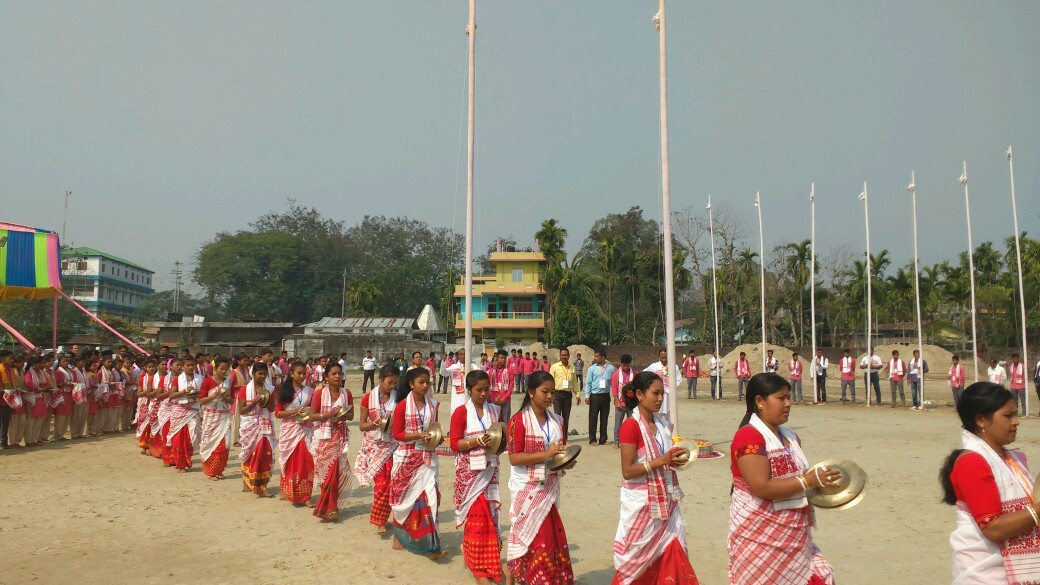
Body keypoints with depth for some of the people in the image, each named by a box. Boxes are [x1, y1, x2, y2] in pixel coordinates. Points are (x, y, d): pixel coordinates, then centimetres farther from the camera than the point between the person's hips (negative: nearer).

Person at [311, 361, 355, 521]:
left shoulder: (346, 393, 3)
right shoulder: (320, 393, -4)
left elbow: (351, 415, 9)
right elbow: (312, 415, -4)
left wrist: (344, 416, -12)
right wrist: (328, 415, -19)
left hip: (340, 435, 2)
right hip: (324, 435, -2)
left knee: (336, 470, -1)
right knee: (326, 470, -1)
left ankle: (330, 506, 10)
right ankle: (330, 507, 12)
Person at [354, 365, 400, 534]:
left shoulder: (397, 399, 2)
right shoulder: (368, 398, -1)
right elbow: (362, 426, 2)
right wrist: (376, 423, -16)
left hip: (391, 445, 1)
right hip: (373, 445, -1)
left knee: (387, 484, -3)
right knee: (381, 483, -7)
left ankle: (379, 520, 12)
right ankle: (380, 520, 11)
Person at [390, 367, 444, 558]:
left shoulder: (433, 405, 4)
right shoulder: (402, 406, -8)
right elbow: (397, 434, -8)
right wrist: (418, 436, -20)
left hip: (428, 457, 3)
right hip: (407, 457, -3)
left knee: (429, 497, -5)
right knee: (406, 498, 8)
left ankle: (430, 545, 0)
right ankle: (399, 536, 28)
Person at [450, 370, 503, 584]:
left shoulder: (495, 411, 7)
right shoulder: (461, 413, -7)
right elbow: (455, 444, -10)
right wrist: (478, 441, -22)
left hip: (490, 470, 5)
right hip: (469, 471, -4)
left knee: (489, 515, 7)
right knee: (476, 516, -2)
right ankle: (479, 568, 6)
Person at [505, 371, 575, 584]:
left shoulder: (557, 420, 7)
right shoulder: (518, 420, -12)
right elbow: (514, 458, -17)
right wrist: (546, 454, -25)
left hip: (549, 488, 6)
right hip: (527, 489, -6)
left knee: (550, 535, 11)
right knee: (528, 534, 1)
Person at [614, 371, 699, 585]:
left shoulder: (664, 425, 6)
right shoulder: (631, 426, -15)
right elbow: (627, 471, -18)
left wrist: (676, 460, -2)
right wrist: (661, 460, -23)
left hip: (665, 502, 6)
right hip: (642, 504, -6)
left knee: (671, 557, 6)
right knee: (638, 560, 6)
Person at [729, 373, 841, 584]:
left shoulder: (790, 437, 10)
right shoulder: (749, 436, -17)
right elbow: (762, 488, -25)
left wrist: (820, 482, 2)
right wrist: (809, 481, -22)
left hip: (793, 535, 8)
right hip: (760, 536, -8)